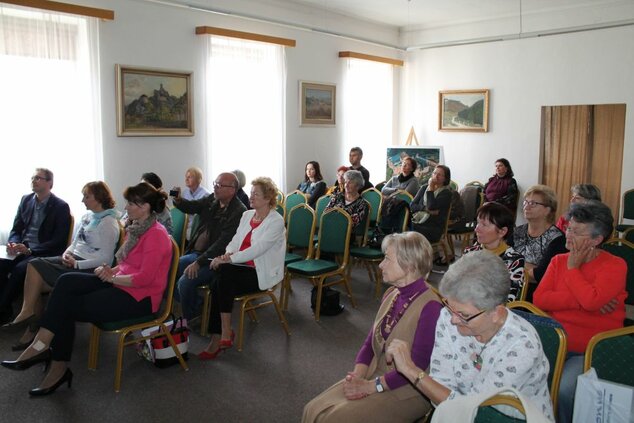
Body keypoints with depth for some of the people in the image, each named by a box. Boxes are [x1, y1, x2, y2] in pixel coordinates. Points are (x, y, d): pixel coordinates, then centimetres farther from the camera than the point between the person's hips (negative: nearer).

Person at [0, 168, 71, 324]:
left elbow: (59, 241, -10)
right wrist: (14, 243, -8)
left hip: (43, 254, -5)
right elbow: (16, 229, 16)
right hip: (21, 249, 5)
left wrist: (29, 250, -20)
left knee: (20, 269, -30)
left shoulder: (61, 206, -5)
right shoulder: (26, 200, 13)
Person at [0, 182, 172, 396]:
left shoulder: (155, 234, -18)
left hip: (140, 297, -9)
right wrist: (111, 271, -1)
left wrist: (112, 277, -12)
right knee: (66, 282, -9)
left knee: (67, 307, -11)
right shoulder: (137, 228, 12)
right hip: (122, 284, 9)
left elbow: (144, 278, -22)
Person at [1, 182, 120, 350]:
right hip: (74, 259, 8)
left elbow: (105, 258, -16)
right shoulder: (87, 216, 14)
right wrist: (67, 252, 0)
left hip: (90, 268, -8)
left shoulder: (108, 223, -12)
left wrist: (76, 264, -18)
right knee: (34, 265, -11)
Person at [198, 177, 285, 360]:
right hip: (242, 267, 6)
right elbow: (235, 240, 10)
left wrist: (230, 258, -26)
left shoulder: (276, 221, -10)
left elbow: (257, 249, -21)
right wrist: (228, 253, -13)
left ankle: (225, 333, -19)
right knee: (218, 285, -23)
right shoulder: (247, 215, 14)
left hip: (262, 273, -6)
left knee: (224, 276, -29)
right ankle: (218, 338, -16)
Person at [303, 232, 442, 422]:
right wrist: (357, 376, -9)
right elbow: (370, 343, 8)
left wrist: (370, 386, -17)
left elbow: (418, 365, -20)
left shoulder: (430, 307, -19)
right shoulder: (391, 295, 6)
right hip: (375, 376, 7)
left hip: (407, 390, -7)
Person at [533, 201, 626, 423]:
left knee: (564, 391, -28)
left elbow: (592, 300, -21)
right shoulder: (559, 261, 12)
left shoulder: (615, 266, -2)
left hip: (591, 352, -4)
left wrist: (573, 268, -7)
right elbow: (539, 299, -3)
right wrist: (581, 301, -14)